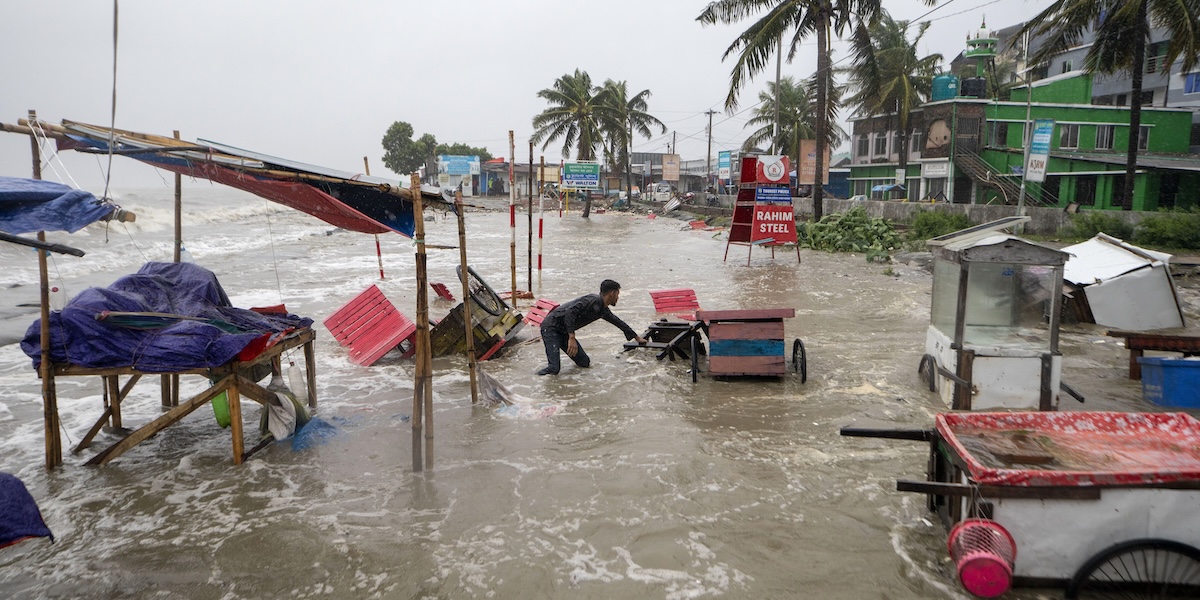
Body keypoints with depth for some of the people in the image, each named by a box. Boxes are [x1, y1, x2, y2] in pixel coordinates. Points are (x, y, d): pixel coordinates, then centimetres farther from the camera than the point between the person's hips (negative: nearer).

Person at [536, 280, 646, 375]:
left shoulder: (603, 310, 10)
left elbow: (618, 322, 27)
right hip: (551, 327, -9)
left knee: (585, 363, 1)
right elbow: (570, 311, -30)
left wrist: (637, 337, 37)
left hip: (564, 332, 9)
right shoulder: (594, 300, -19)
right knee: (553, 369, -22)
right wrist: (572, 338, -33)